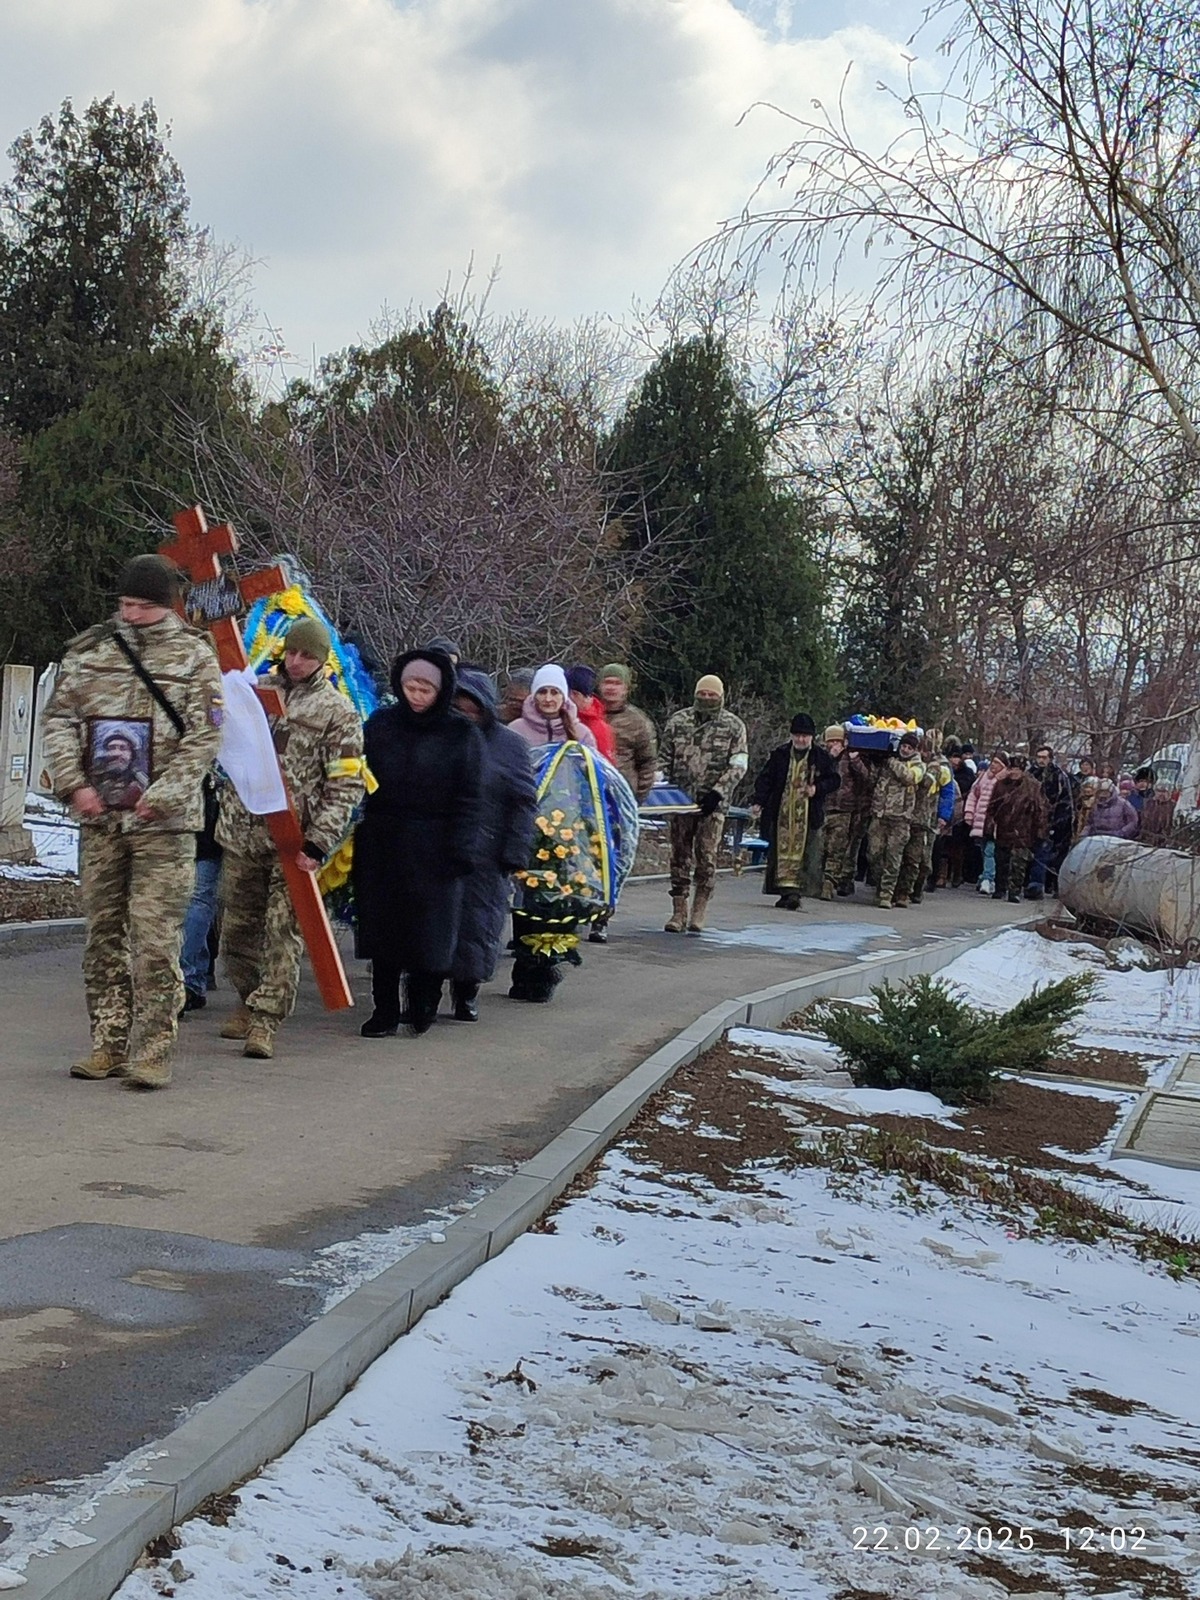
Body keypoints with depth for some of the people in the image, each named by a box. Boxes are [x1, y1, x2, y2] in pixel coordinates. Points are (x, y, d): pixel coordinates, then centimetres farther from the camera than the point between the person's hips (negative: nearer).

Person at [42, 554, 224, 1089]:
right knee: (103, 934, 10)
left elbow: (205, 735, -5)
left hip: (164, 823, -4)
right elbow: (59, 718, 8)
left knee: (155, 940, -7)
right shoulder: (88, 650, 9)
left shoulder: (194, 655, 0)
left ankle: (151, 1053, -3)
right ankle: (109, 1044, 19)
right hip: (99, 817, 4)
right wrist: (74, 783, -7)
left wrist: (161, 796, -14)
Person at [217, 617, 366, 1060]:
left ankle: (265, 1018, -2)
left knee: (283, 930, -7)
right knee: (236, 926, 12)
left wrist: (318, 843, -14)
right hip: (242, 830, 4)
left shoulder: (337, 711, -1)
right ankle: (249, 999, 32)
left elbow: (346, 786, -5)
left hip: (294, 839, -4)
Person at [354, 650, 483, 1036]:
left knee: (430, 932, 1)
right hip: (382, 845, 3)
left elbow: (469, 799, -4)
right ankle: (385, 1011, 15)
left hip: (434, 853, -3)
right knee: (383, 928, 6)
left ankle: (423, 1002, 21)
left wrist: (461, 851, -12)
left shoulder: (462, 735, -2)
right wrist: (355, 836, -1)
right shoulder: (380, 724, 5)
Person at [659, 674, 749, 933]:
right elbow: (664, 757, 14)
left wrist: (717, 792, -15)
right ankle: (679, 912, 9)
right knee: (679, 856, 4)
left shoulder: (734, 726, 2)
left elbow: (738, 765, -4)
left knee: (706, 857, -4)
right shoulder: (678, 721, 9)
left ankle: (698, 914, 3)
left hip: (712, 804, -2)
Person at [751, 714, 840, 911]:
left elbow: (835, 780, 8)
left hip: (808, 815, -2)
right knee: (781, 852, 2)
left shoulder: (822, 758, 3)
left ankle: (794, 892, -8)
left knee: (802, 854, -7)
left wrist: (817, 789, -10)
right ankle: (785, 889, 8)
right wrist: (759, 802, -5)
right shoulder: (779, 755, 7)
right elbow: (765, 779, 6)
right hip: (781, 812, 2)